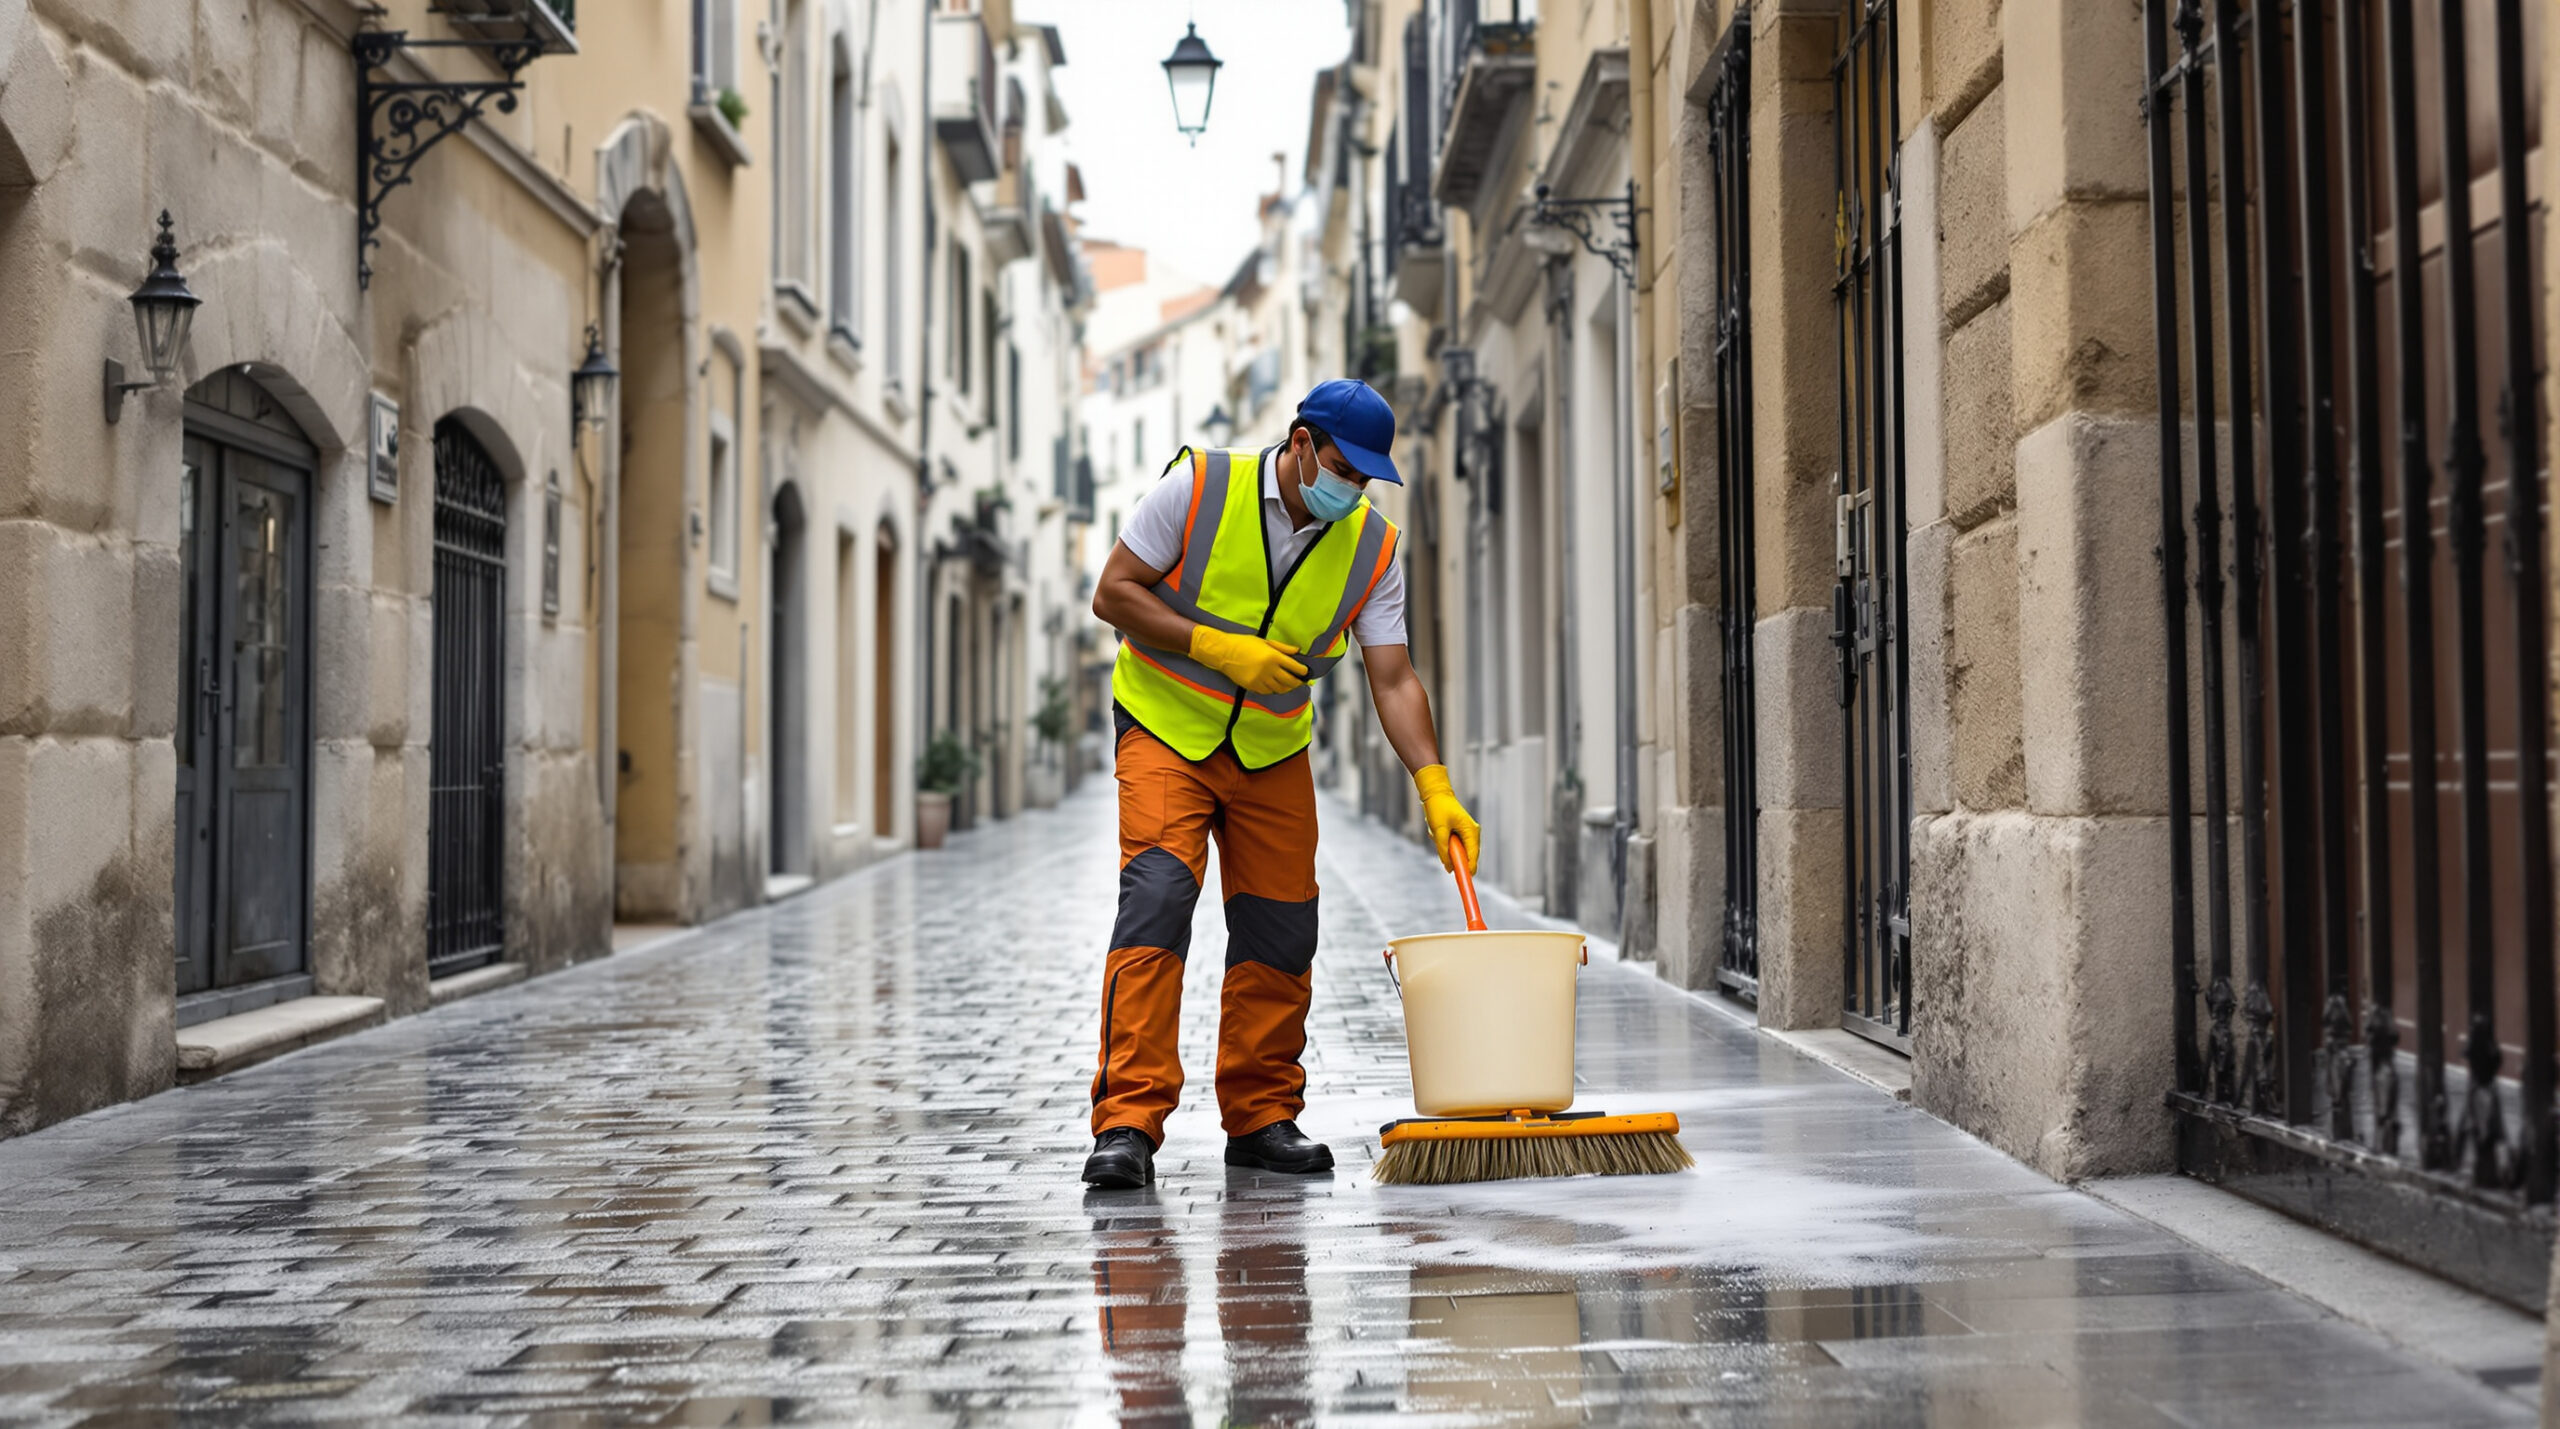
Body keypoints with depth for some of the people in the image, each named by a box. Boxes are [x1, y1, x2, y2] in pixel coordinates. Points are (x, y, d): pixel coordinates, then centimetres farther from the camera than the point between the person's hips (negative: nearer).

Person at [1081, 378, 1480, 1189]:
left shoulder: (1371, 548, -5)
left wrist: (1434, 788, -21)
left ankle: (1260, 1117, 18)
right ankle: (1128, 1122, -21)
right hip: (1165, 732, -4)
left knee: (1279, 933, 2)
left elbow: (1393, 678, -8)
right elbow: (1113, 593, -11)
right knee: (1157, 896, -20)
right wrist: (1219, 648, -22)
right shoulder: (1199, 488, -14)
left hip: (1274, 751, 4)